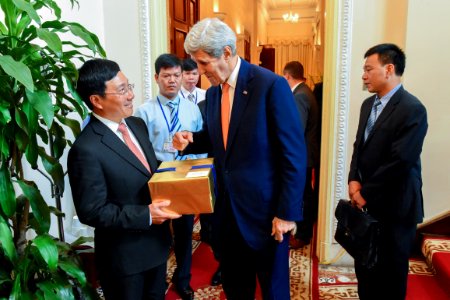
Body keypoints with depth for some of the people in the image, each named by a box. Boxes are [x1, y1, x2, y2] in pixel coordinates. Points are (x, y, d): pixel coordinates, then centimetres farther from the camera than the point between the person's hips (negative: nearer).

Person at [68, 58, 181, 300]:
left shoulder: (137, 125, 0)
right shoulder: (86, 149, -25)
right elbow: (92, 211, -22)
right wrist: (145, 215, -25)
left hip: (157, 241, 7)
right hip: (124, 255, -7)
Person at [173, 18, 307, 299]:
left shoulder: (271, 85, -16)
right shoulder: (213, 92, 6)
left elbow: (295, 154, -16)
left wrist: (287, 212, -16)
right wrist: (191, 140, -2)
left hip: (265, 208, -6)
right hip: (228, 208, 6)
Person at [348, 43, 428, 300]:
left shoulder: (412, 109, -17)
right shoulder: (368, 104, 10)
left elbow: (400, 160, -22)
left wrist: (367, 193, -14)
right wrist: (354, 180, -1)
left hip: (394, 205, -7)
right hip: (366, 201, 7)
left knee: (391, 271, 11)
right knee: (364, 265, 18)